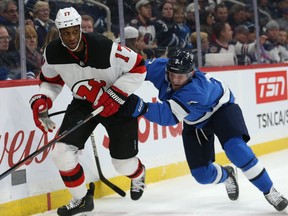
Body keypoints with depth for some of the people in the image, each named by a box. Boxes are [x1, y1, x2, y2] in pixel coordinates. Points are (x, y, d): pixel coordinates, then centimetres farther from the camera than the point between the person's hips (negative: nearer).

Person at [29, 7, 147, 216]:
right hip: (83, 103, 4)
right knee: (62, 152, -13)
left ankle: (138, 175, 43)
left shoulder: (104, 47, -30)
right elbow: (50, 80, 5)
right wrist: (40, 101, -13)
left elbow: (138, 68, -19)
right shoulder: (53, 53, -16)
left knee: (123, 162, 1)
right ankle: (81, 199, 10)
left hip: (117, 102, -3)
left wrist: (114, 95, -24)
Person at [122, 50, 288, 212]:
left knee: (236, 150, -30)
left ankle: (270, 192, -13)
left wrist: (141, 108, -62)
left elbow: (171, 116, -50)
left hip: (221, 107, -6)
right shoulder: (161, 67, -27)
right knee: (202, 174, -1)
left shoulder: (196, 90, -43)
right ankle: (227, 175, 35)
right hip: (195, 122, 6)